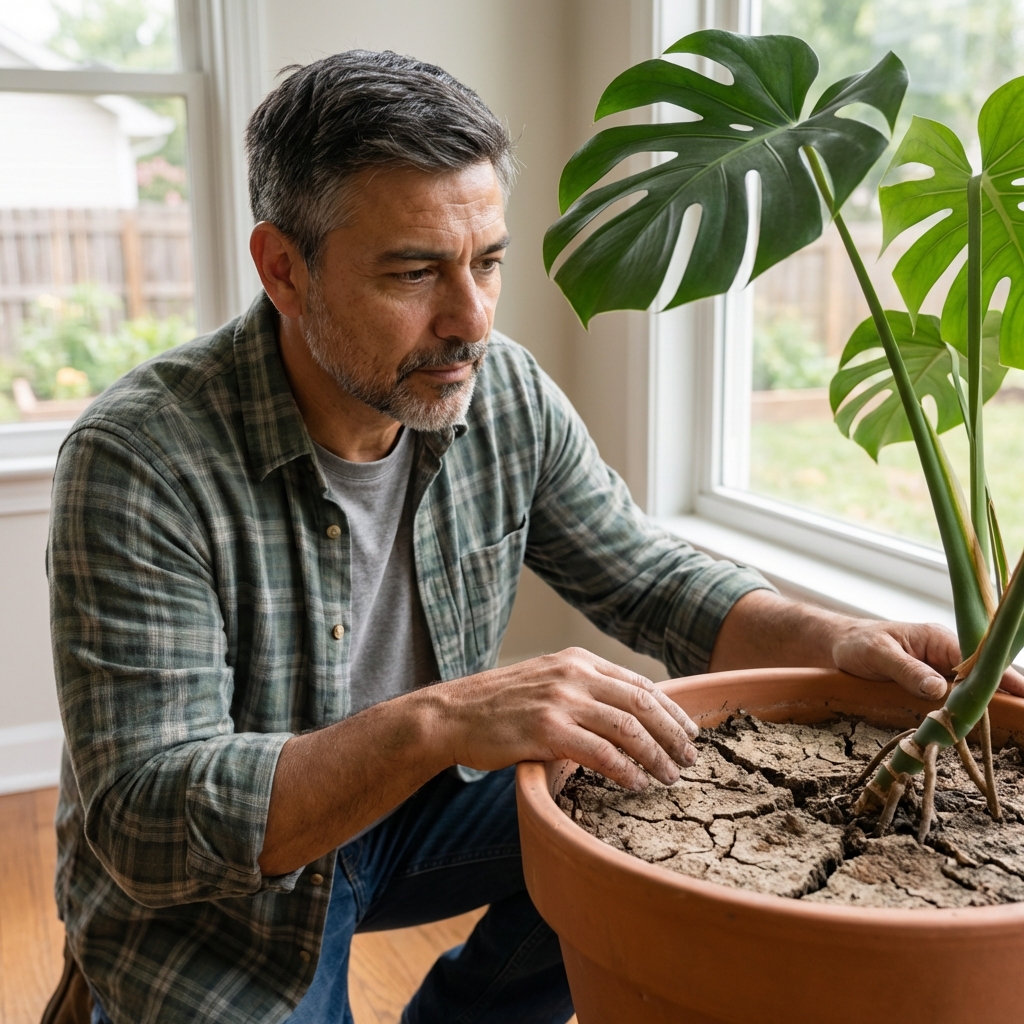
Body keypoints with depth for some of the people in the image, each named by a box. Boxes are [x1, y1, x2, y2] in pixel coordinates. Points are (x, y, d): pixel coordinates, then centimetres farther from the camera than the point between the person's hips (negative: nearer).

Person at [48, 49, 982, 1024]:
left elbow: (647, 577, -2)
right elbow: (144, 823, -30)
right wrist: (436, 721, -44)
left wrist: (833, 639, -21)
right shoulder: (140, 464, -27)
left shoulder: (504, 393, -12)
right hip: (217, 895, -3)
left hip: (415, 801, 4)